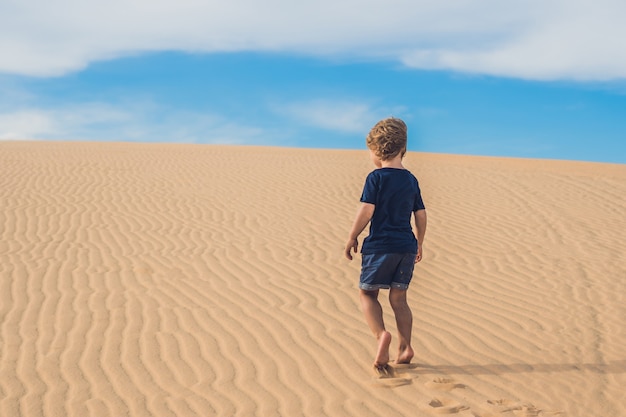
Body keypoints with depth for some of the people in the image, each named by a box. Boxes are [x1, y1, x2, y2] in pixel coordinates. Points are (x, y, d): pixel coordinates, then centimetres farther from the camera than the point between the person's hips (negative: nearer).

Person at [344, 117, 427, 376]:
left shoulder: (376, 177, -7)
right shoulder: (411, 180, 10)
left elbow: (366, 211, -13)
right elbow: (421, 215, 14)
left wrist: (352, 238, -2)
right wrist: (419, 243, 25)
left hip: (380, 245, -5)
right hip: (406, 247, 5)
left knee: (367, 293, 5)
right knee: (398, 298, 11)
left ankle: (381, 334, -17)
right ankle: (405, 347, 3)